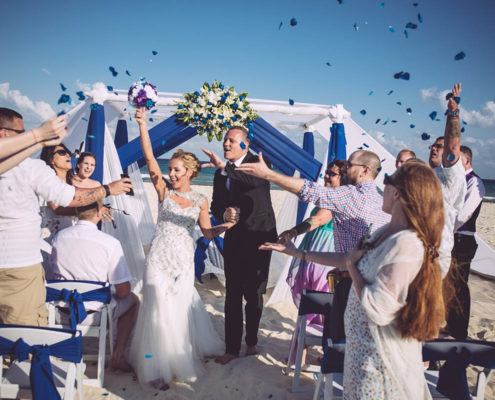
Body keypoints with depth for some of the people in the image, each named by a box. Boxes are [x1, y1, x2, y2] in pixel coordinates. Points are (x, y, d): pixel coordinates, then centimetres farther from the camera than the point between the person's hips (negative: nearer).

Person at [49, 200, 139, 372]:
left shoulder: (58, 237, -6)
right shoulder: (110, 243, -20)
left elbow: (56, 270, 11)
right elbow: (124, 291, -15)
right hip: (95, 312, -5)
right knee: (132, 300, 23)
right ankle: (118, 355, 14)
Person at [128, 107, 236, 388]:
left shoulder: (200, 201, 2)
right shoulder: (164, 190, -1)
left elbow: (207, 233, 4)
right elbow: (149, 158, -13)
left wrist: (225, 226, -15)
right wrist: (143, 126, -24)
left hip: (185, 261, 1)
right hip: (160, 259, -1)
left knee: (181, 310, 9)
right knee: (160, 310, -3)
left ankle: (182, 359, 34)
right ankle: (160, 367, 14)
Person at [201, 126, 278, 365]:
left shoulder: (258, 163, -5)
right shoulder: (220, 174, 12)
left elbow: (257, 179, -30)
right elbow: (215, 206, 14)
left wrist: (224, 166, -35)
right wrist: (224, 213, -9)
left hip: (259, 237, -4)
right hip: (233, 238, 4)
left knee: (254, 293, 6)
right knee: (232, 295, 5)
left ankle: (252, 341, 27)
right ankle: (232, 348, 16)